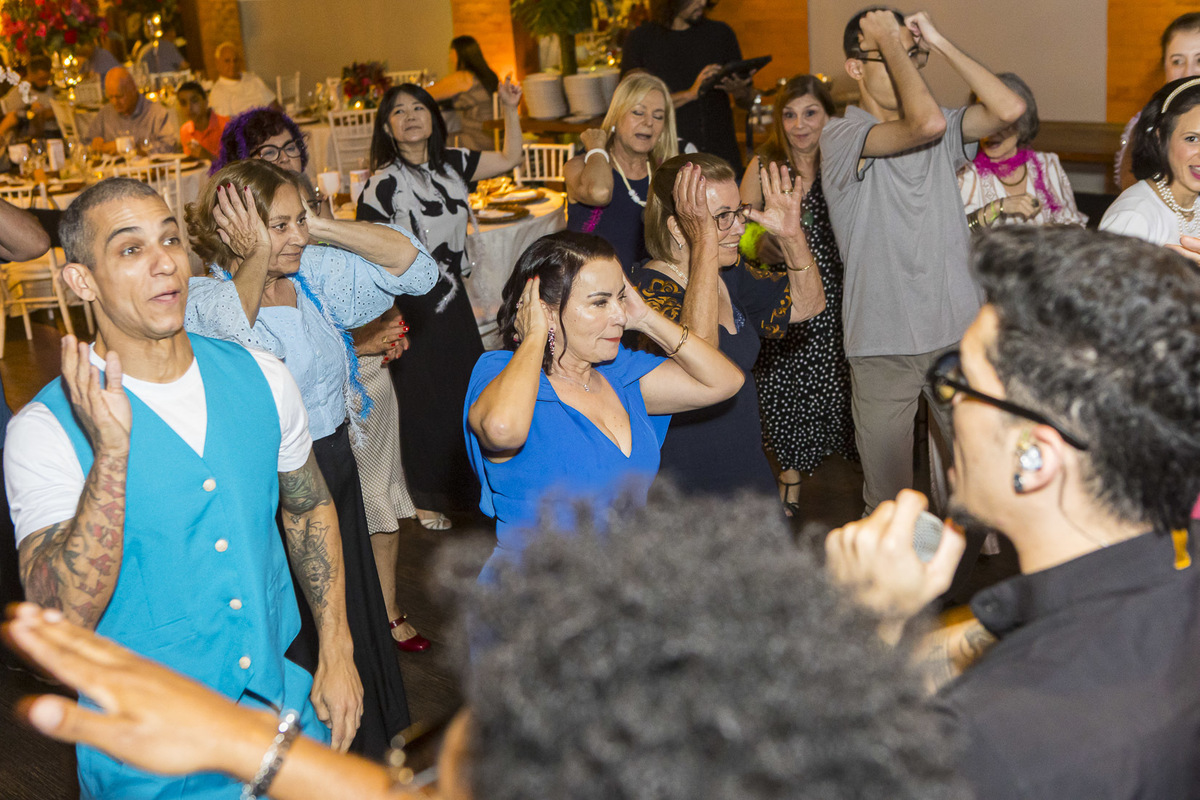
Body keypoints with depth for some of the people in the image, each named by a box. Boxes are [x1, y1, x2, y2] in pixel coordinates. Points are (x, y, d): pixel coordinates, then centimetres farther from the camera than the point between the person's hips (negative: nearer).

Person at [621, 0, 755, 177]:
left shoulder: (721, 33, 12)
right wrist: (690, 94, -16)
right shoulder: (640, 39, 2)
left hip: (722, 155, 3)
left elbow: (749, 99, 16)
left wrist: (737, 91, -8)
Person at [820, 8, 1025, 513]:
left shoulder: (944, 133, 9)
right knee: (888, 498, 6)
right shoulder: (841, 136, -10)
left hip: (959, 330, 5)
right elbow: (926, 123, -27)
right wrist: (889, 41, -17)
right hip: (884, 343, -5)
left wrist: (937, 42, -5)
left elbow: (1010, 109, -7)